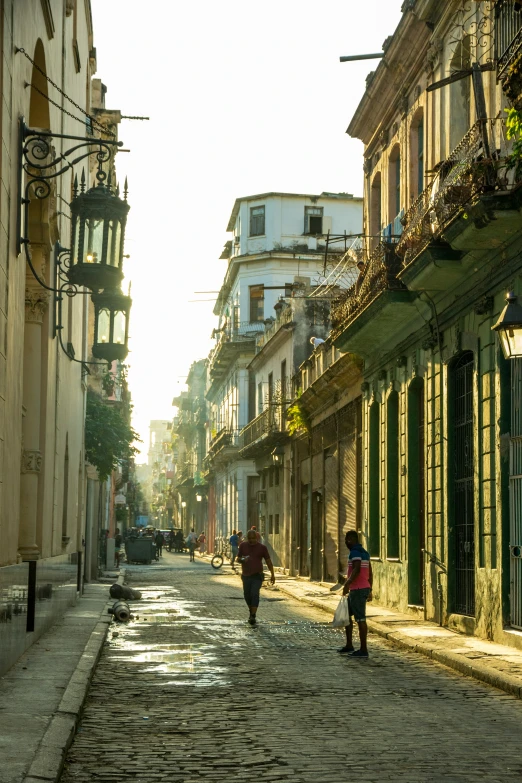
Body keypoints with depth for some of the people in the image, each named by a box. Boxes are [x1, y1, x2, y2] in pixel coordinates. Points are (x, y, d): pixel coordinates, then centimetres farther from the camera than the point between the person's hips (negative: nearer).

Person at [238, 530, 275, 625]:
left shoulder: (262, 547, -3)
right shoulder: (243, 546, 2)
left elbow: (268, 560, 3)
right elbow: (238, 558, 8)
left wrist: (272, 574, 1)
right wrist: (242, 560, -16)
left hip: (257, 575, -3)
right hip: (246, 575, 3)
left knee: (255, 594, -18)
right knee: (247, 595, 9)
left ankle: (253, 616, -20)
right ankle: (251, 612, 34)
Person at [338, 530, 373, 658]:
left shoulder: (355, 552, -15)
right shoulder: (364, 553, 16)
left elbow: (356, 570, -29)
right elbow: (370, 573, 19)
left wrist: (347, 584, -28)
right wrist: (369, 591, 22)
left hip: (357, 590, -10)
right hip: (364, 588, 10)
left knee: (360, 619, -5)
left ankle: (363, 650, -2)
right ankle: (349, 645, 21)